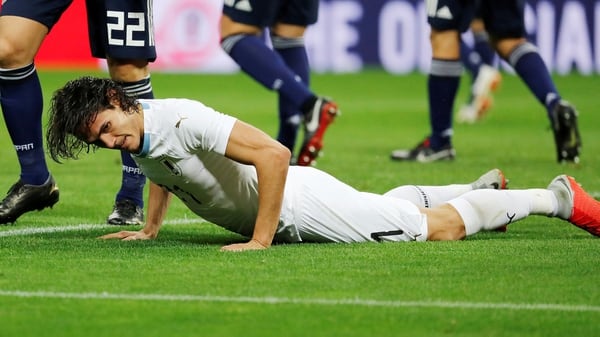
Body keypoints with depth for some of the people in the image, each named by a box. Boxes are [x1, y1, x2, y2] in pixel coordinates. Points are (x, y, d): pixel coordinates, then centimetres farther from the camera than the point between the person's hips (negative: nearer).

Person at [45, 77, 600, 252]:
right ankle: (483, 188, 49)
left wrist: (261, 240, -35)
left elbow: (274, 154, -39)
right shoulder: (133, 132, -4)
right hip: (290, 220, 9)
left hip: (300, 203, -9)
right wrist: (150, 229, 15)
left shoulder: (184, 122, -32)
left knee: (441, 228, -3)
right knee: (392, 204, 29)